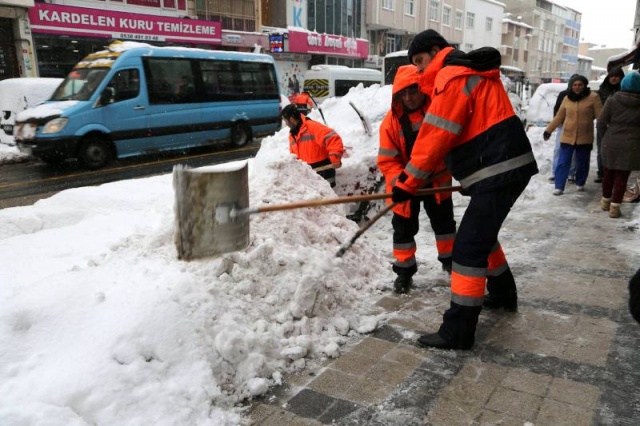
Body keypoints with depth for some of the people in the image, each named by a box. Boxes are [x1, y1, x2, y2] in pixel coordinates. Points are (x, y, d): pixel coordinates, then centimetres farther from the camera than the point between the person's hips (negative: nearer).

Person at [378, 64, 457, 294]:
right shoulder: (391, 121, -16)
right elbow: (387, 160, -16)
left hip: (437, 179, 1)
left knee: (444, 220, 16)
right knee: (404, 226, 4)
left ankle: (449, 258, 38)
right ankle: (405, 270, 19)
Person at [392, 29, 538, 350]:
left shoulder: (453, 77, -11)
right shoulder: (470, 72, 21)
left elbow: (435, 137, -17)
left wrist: (407, 183, -11)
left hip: (499, 172, -11)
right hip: (508, 167, 11)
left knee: (469, 246, -10)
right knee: (482, 234, 25)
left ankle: (457, 332, -5)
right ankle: (503, 294, 42)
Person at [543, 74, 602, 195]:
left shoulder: (593, 97, -5)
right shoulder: (567, 98, 4)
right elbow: (559, 117, 11)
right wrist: (548, 130, 10)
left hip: (585, 137, -1)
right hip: (567, 136, 1)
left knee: (582, 163, 11)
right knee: (563, 162, -1)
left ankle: (580, 183, 32)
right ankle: (559, 186, 4)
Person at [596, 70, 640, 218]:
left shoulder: (612, 100, -4)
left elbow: (601, 121, -4)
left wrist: (604, 138, 9)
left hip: (611, 143, 1)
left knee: (609, 173, 16)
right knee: (622, 176, 4)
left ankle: (606, 200, 29)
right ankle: (614, 206, 3)